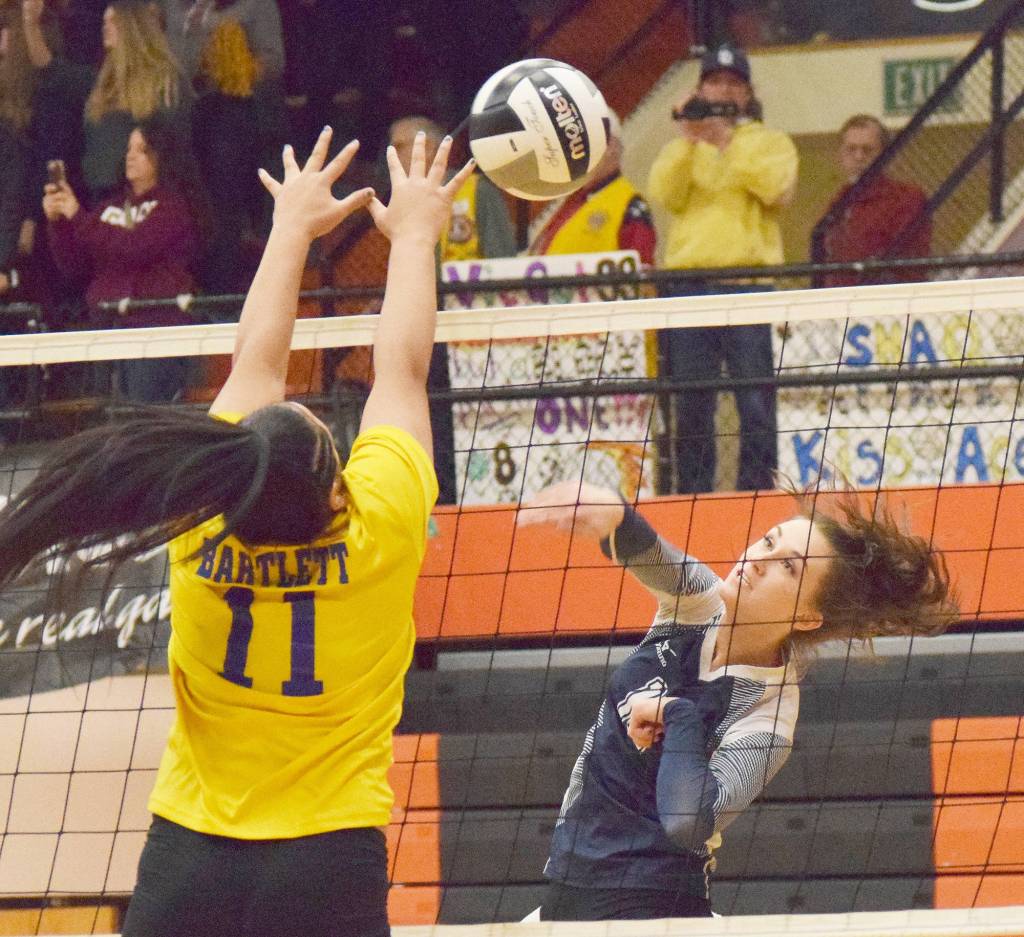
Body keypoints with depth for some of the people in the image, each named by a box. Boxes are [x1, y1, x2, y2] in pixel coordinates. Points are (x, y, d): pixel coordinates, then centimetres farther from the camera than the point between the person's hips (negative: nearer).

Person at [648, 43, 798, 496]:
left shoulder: (770, 141, 13)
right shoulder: (680, 147, 19)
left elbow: (776, 187, -7)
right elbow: (664, 195, 1)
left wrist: (728, 144, -12)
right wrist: (688, 140, -9)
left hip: (750, 279, -2)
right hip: (688, 283, 2)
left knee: (756, 402, -8)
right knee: (691, 403, 3)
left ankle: (758, 489, -5)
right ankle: (692, 493, 7)